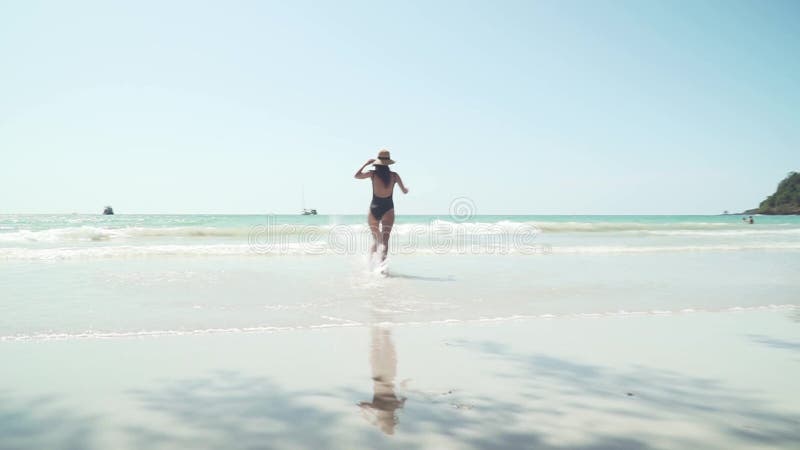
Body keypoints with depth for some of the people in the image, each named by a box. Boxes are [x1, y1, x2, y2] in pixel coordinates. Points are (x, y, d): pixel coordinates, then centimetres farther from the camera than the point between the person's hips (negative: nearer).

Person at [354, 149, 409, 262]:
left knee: (375, 239, 20)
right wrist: (406, 189, 33)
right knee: (385, 240, -6)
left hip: (374, 209, 1)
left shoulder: (373, 174, -4)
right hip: (388, 209, -1)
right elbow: (405, 191, 10)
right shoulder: (394, 176, -2)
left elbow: (357, 175, 11)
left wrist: (366, 163, 16)